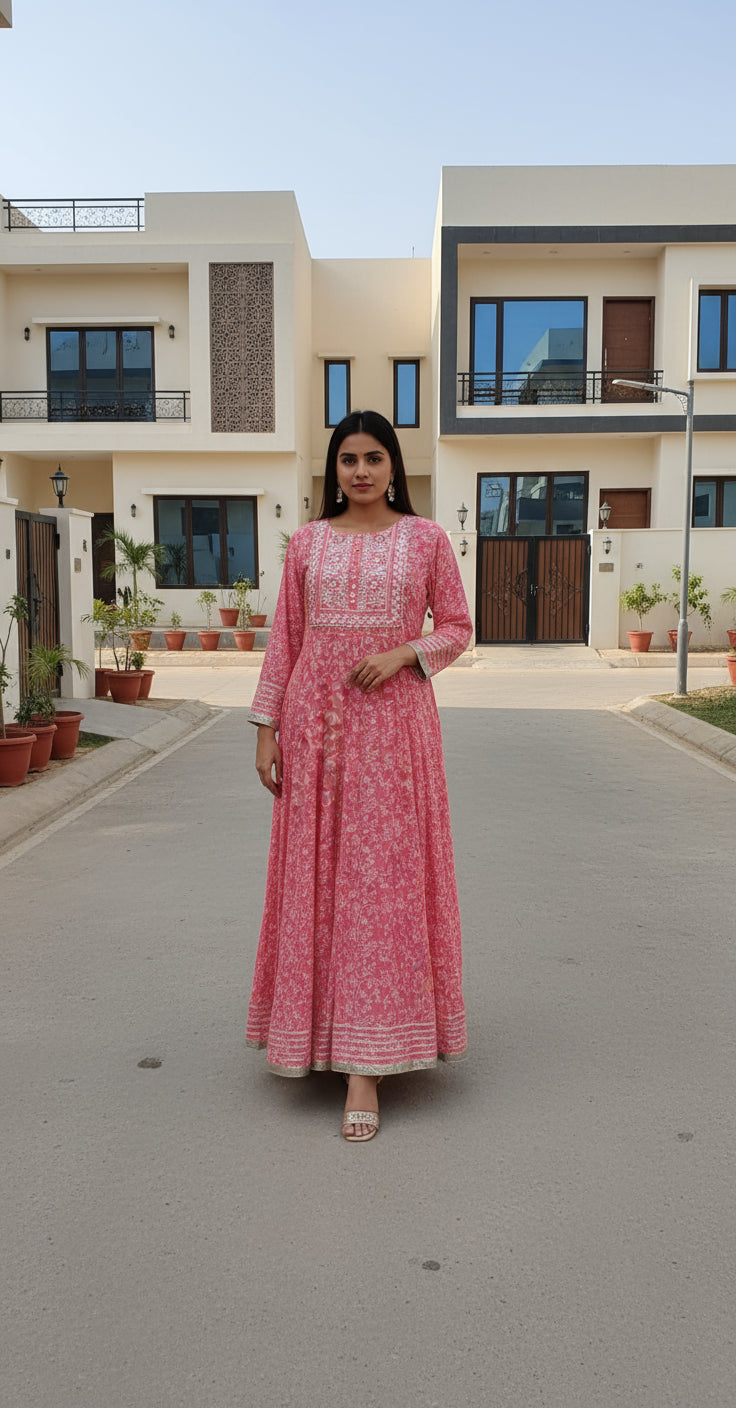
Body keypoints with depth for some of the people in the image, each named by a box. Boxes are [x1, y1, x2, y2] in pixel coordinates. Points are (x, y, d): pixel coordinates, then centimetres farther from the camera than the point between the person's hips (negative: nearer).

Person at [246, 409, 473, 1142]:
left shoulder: (425, 538, 4)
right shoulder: (307, 541, 9)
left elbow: (457, 628, 7)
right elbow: (284, 640, 8)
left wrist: (402, 654, -12)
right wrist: (266, 729, 3)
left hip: (393, 720, -2)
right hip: (315, 721, 2)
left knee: (380, 877, -4)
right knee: (314, 874, 6)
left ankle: (366, 1066, 0)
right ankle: (318, 1023, 27)